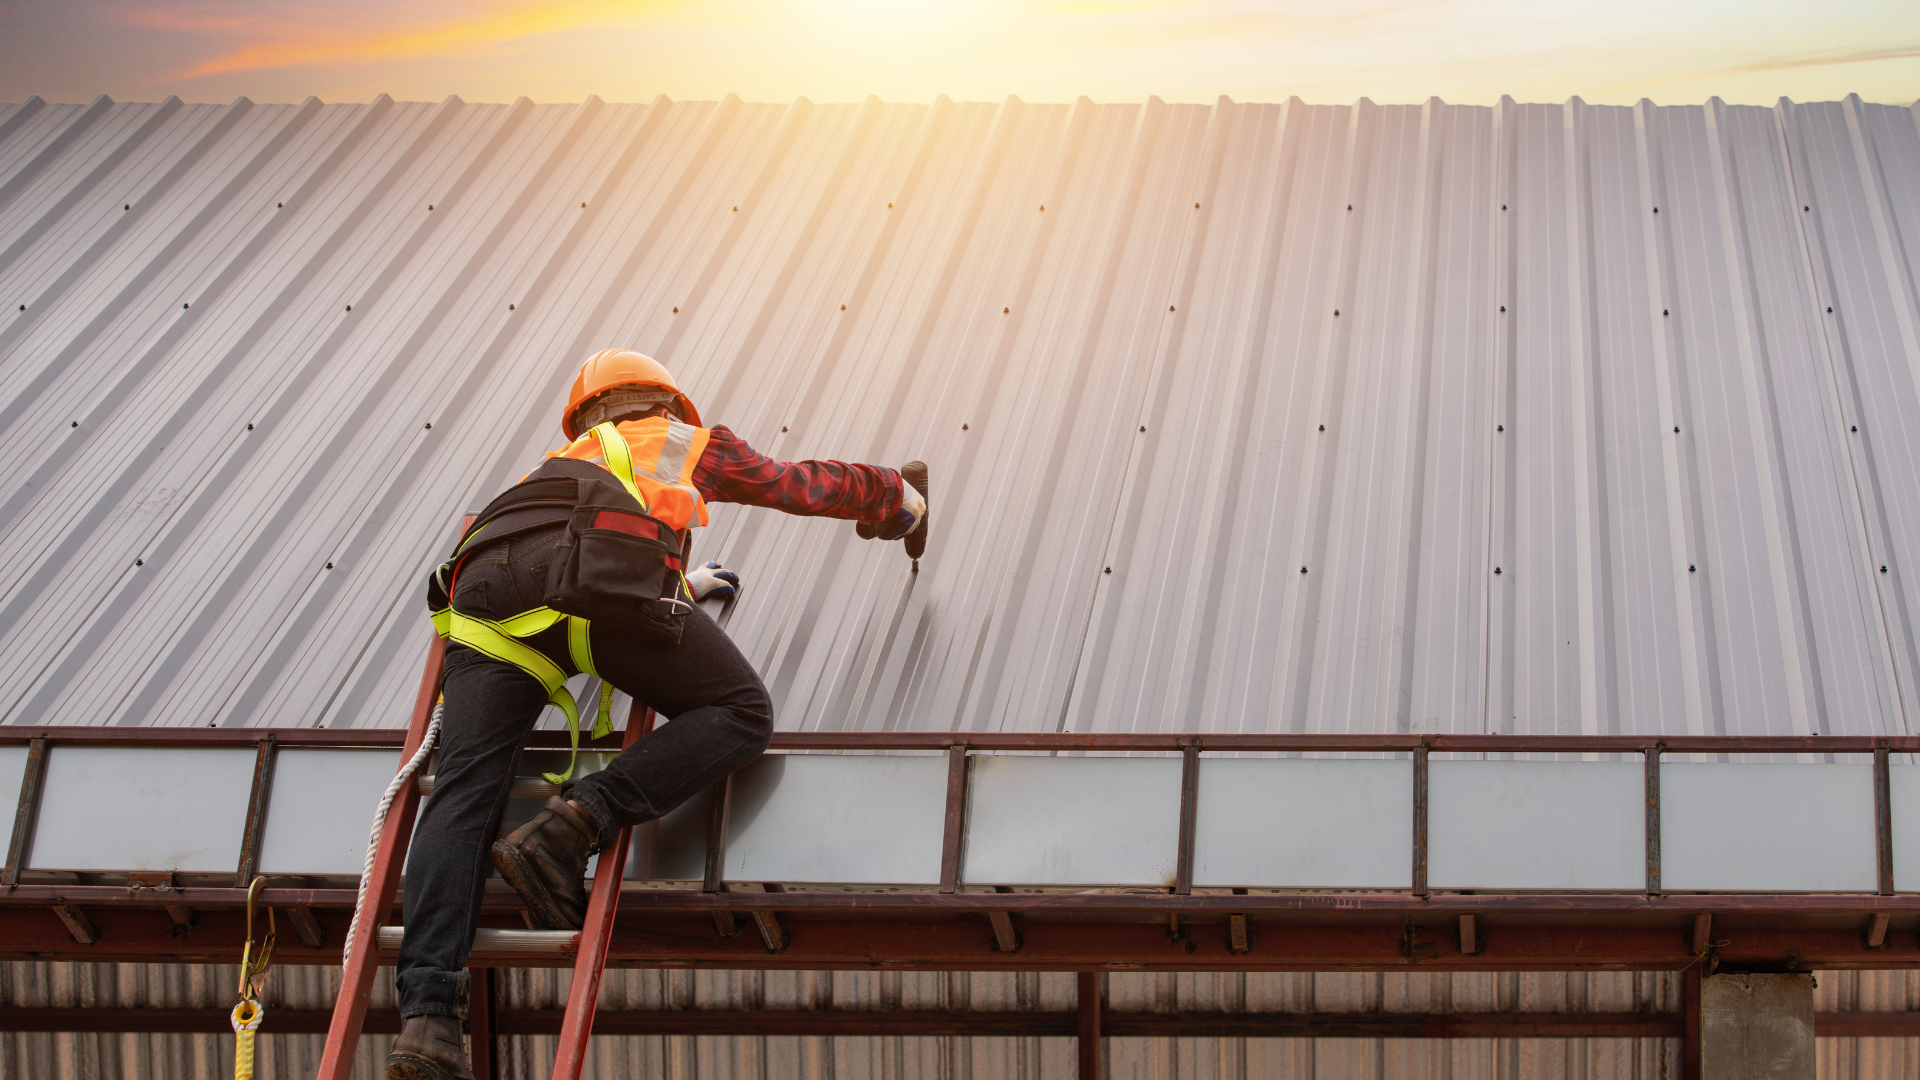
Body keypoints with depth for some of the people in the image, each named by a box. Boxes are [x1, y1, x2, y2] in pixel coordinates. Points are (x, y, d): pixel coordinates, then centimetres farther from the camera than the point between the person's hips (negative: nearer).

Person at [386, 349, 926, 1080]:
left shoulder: (564, 464, 47)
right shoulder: (691, 444, 37)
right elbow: (804, 485, 49)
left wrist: (679, 589, 71)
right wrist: (897, 497, 67)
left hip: (488, 584, 4)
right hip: (603, 564, -4)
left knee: (463, 794, -8)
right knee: (740, 713, 7)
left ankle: (427, 1015, -29)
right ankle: (571, 827, -15)